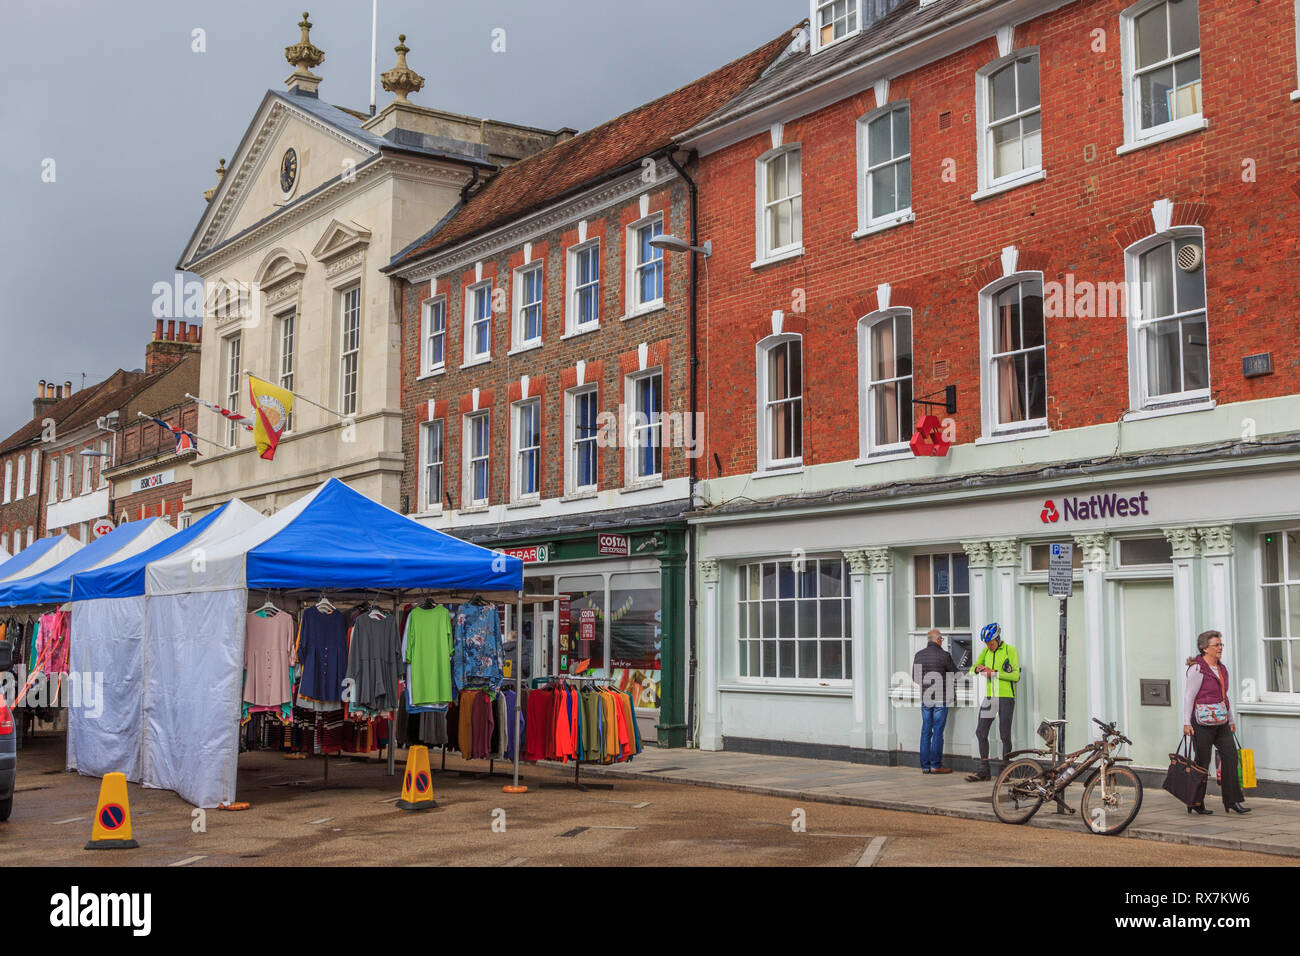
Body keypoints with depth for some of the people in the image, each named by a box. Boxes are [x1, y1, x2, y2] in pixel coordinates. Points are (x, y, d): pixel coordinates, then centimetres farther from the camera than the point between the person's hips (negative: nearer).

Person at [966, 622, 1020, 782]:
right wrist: (977, 669, -11)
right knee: (980, 732, 2)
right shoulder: (986, 651, 12)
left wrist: (994, 673, -18)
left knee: (1005, 735, -2)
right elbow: (972, 669, 13)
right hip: (989, 696, 6)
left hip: (1006, 697, -6)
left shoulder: (1010, 650, -4)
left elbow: (1016, 676, -12)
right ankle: (984, 770, 8)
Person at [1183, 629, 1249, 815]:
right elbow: (1188, 697, -14)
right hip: (1202, 723, -8)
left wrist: (1231, 720, 23)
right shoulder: (1197, 669, -12)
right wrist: (1187, 723, -18)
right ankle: (1195, 804, 10)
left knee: (1230, 756, 0)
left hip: (1220, 722, 8)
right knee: (1202, 761, -1)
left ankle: (1232, 800, 6)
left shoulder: (1221, 668, 12)